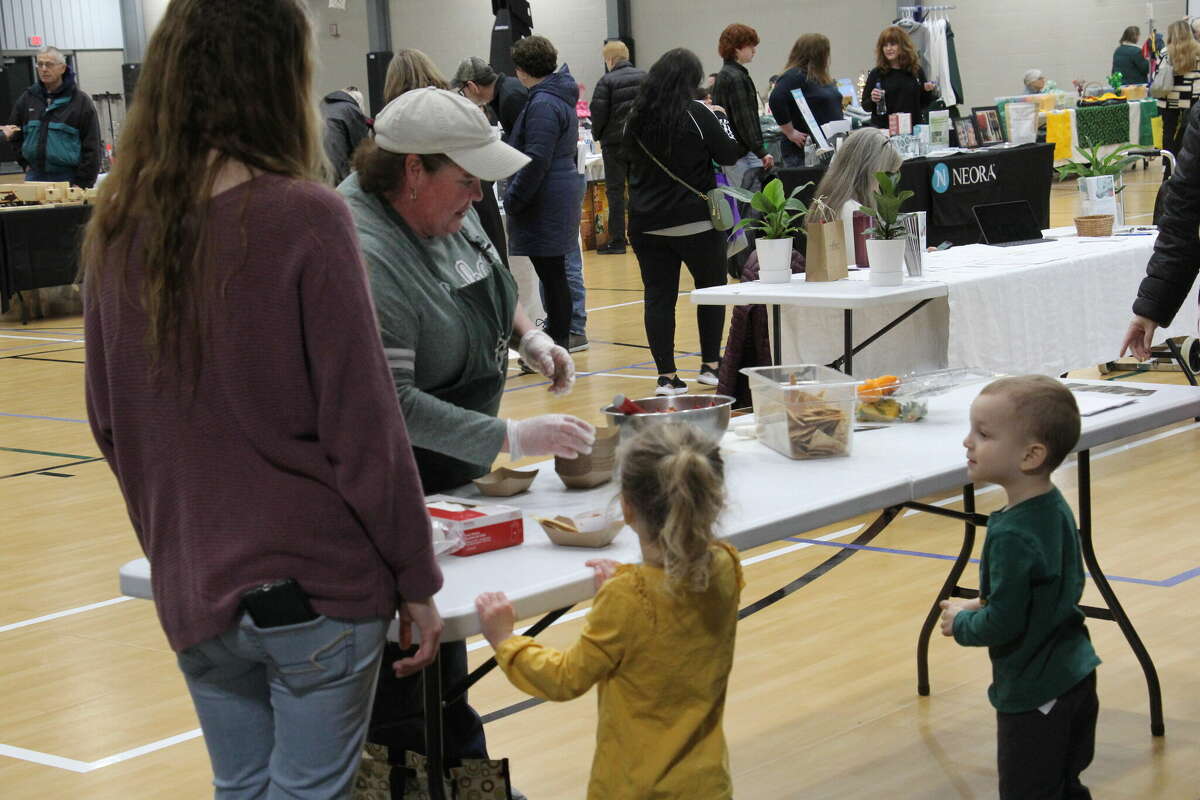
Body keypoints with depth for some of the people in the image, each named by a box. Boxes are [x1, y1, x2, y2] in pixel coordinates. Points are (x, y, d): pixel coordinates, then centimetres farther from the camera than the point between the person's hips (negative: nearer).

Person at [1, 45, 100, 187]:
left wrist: (83, 183, -12)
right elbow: (14, 135, 22)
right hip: (35, 177, 4)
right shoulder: (27, 98, 10)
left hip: (68, 179, -4)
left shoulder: (80, 101, -3)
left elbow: (91, 146, -7)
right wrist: (26, 164, 10)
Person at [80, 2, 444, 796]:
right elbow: (363, 424, -14)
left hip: (189, 584, 5)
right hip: (316, 580, -5)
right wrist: (416, 579, -5)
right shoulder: (304, 219, -15)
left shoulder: (120, 225, 1)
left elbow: (109, 421, 10)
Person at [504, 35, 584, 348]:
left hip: (546, 202, -10)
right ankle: (558, 337, 22)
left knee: (551, 274, -5)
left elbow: (536, 160, -22)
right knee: (552, 273, 15)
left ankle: (558, 344, -1)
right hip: (564, 189, 10)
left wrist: (513, 198, -14)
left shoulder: (543, 105, -17)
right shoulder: (562, 99, 15)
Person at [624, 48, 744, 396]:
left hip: (647, 223, 3)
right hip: (696, 221, -3)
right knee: (712, 289, 14)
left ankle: (667, 376, 2)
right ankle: (711, 365, 14)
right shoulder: (697, 115, -10)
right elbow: (728, 154, -4)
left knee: (658, 297, 5)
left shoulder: (636, 118, 4)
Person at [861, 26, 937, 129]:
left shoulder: (917, 71, 7)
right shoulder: (876, 73, 1)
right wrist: (872, 100, -17)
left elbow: (923, 105, 15)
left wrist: (928, 92, -3)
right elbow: (865, 106, 3)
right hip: (883, 128, -2)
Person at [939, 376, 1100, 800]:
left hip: (1035, 694, -9)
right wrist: (984, 604, 10)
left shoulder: (1012, 535, -28)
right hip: (1076, 675, 9)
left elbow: (1004, 624, -25)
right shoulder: (1056, 508, 1)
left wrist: (961, 623, -5)